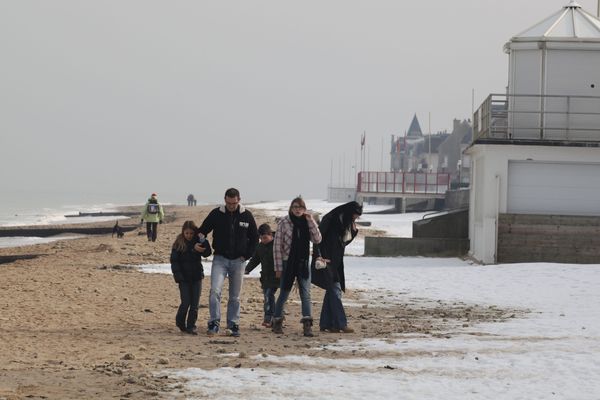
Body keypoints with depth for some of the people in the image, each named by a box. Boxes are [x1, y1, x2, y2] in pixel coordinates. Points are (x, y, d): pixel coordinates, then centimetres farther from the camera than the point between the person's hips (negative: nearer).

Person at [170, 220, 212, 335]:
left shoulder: (198, 242, 2)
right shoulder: (178, 244, -3)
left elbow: (207, 253, -11)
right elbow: (174, 260, -3)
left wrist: (203, 240, -23)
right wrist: (178, 275, -12)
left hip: (197, 277, 2)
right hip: (184, 278, -2)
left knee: (195, 304, 1)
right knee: (186, 303, -4)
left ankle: (191, 325, 7)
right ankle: (180, 322, 19)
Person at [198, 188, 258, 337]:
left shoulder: (246, 215, -1)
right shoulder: (216, 214, -4)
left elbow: (254, 238, 9)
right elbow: (202, 231, 7)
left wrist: (246, 255, 1)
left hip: (238, 261, 1)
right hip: (220, 259, -1)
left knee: (235, 297, 7)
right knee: (215, 291, -17)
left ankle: (233, 325, 15)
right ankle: (214, 323, -14)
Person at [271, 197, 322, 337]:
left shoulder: (307, 222, 4)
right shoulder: (283, 223, -5)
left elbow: (317, 240, -8)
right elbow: (277, 246, -5)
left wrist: (311, 221, -14)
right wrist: (278, 267, -8)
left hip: (303, 263, 2)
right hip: (288, 263, -2)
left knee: (306, 294, -7)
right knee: (284, 294, 6)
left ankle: (307, 325, -12)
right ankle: (277, 321, 22)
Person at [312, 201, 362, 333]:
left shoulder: (345, 223, 11)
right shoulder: (330, 219, -14)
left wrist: (353, 231, 1)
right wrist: (318, 256, -26)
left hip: (336, 262, 9)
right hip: (326, 261, -9)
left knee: (332, 292, 8)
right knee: (335, 291, -11)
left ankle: (325, 324, 11)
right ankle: (341, 324, -12)